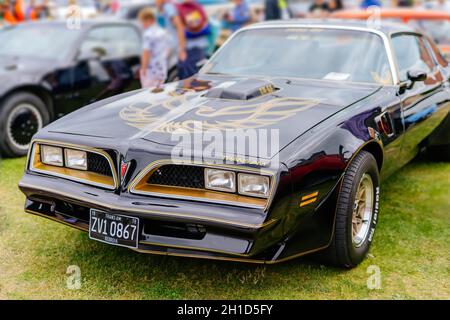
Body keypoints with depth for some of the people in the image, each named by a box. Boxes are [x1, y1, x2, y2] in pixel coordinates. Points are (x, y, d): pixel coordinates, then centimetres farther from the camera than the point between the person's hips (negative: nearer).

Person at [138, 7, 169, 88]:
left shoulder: (148, 34, -15)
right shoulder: (162, 32, 11)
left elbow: (146, 53, -20)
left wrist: (143, 69, -16)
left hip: (151, 71, -8)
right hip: (162, 71, 8)